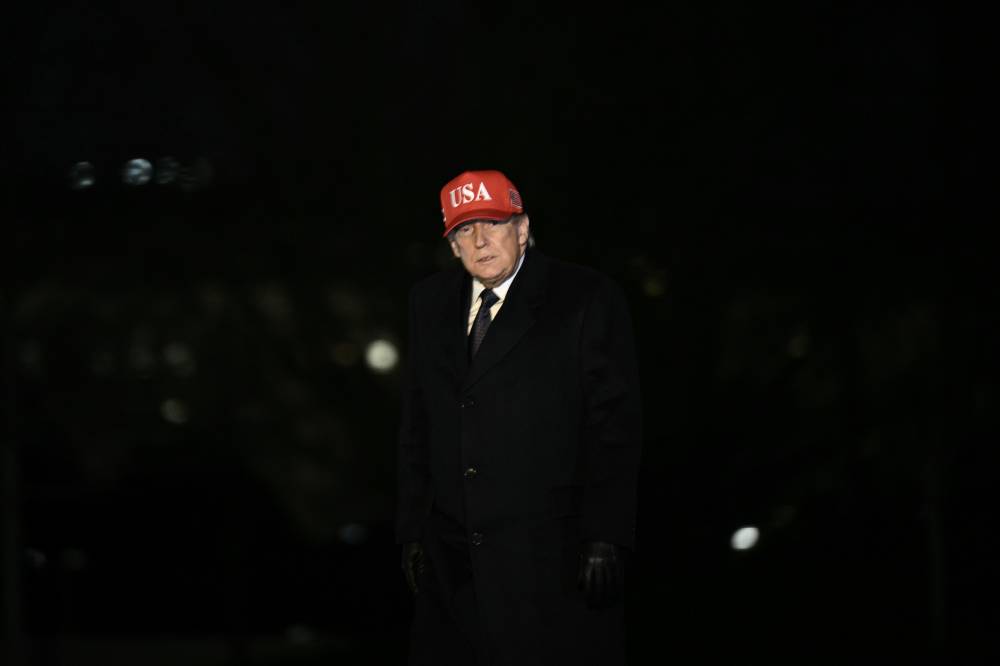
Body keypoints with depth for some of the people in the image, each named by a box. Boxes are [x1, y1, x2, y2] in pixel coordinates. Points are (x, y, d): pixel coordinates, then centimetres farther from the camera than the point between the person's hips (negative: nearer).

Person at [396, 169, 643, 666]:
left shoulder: (587, 299, -3)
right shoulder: (429, 302, 13)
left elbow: (616, 425, -5)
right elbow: (416, 425, 16)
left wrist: (605, 539, -11)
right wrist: (412, 531, 11)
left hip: (551, 560, -4)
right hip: (452, 560, 5)